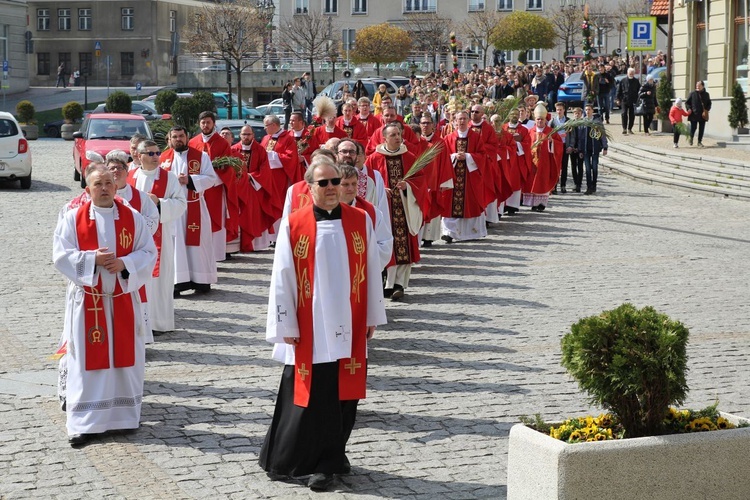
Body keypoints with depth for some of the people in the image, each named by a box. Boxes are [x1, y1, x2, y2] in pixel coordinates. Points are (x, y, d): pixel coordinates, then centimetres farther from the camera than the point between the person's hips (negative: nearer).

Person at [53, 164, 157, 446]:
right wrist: (92, 259, -19)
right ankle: (83, 423, 3)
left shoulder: (132, 217, 2)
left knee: (125, 357, 7)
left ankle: (125, 414, 21)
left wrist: (125, 263, -16)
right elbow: (61, 255, -7)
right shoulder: (72, 219, -3)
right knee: (87, 360, -1)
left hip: (123, 299, 2)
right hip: (87, 300, -2)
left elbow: (148, 252, 1)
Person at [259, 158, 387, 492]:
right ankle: (283, 460, 18)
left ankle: (326, 462, 20)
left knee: (342, 396, 6)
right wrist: (287, 326, -3)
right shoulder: (294, 225, -5)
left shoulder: (361, 221, 2)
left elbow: (372, 273, 7)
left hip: (348, 329, 2)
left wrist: (373, 317, 8)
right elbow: (282, 279, -2)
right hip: (309, 331, -2)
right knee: (306, 398, 3)